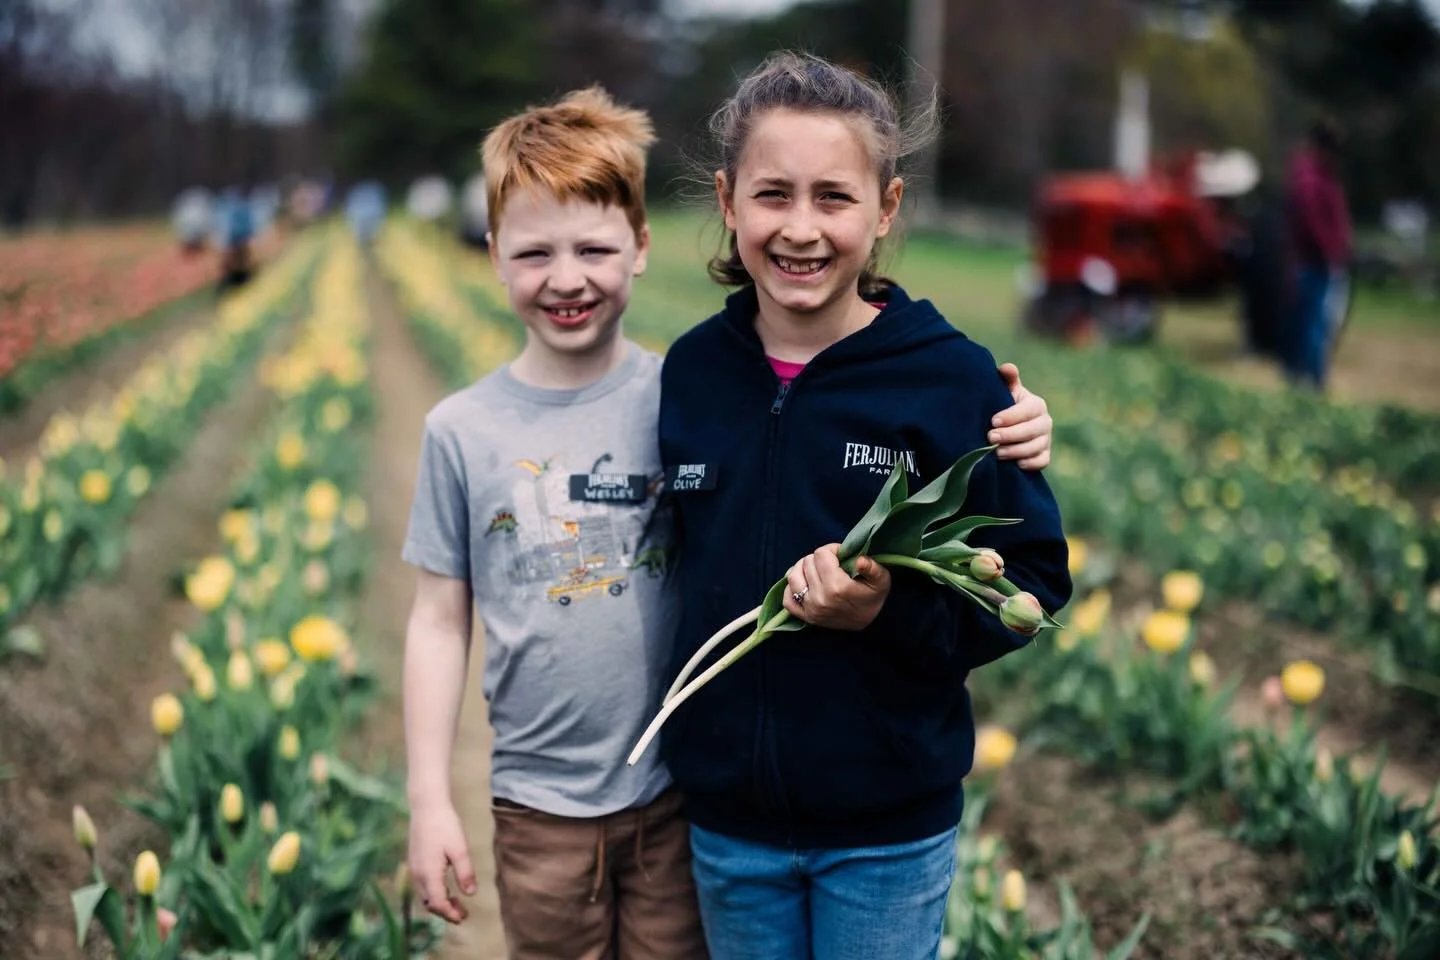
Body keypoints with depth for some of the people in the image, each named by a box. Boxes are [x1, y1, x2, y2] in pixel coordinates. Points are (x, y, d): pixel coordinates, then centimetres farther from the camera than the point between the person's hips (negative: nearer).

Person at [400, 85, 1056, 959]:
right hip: (540, 801, 0)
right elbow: (440, 621, -1)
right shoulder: (463, 430, -6)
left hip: (681, 788, 0)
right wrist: (430, 801, -1)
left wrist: (1002, 444, -24)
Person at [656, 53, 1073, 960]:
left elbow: (1032, 580, -9)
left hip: (891, 825, -3)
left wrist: (891, 613, -24)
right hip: (726, 817, 3)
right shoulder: (691, 371, -3)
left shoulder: (954, 377, -13)